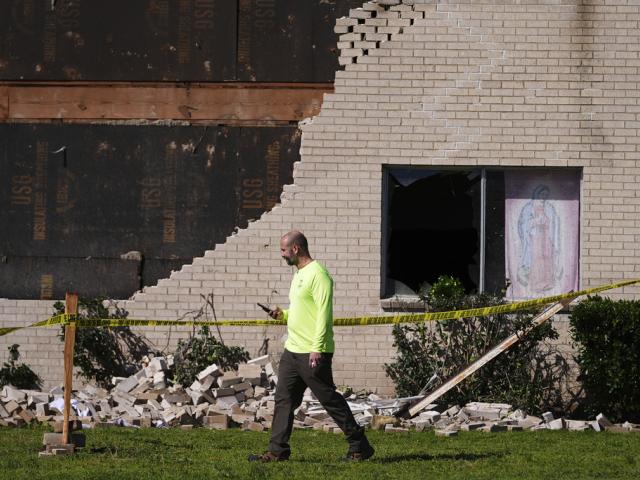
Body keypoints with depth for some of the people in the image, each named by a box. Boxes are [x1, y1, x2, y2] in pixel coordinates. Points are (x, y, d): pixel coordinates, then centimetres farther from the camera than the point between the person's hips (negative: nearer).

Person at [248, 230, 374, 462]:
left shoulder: (317, 274, -14)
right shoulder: (299, 274, 17)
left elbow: (324, 313, -20)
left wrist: (317, 348, -24)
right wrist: (283, 314, 9)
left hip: (313, 353, -10)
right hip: (292, 350, 10)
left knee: (329, 399, -4)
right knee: (284, 399, 6)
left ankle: (359, 446, 4)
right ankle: (277, 450, 7)